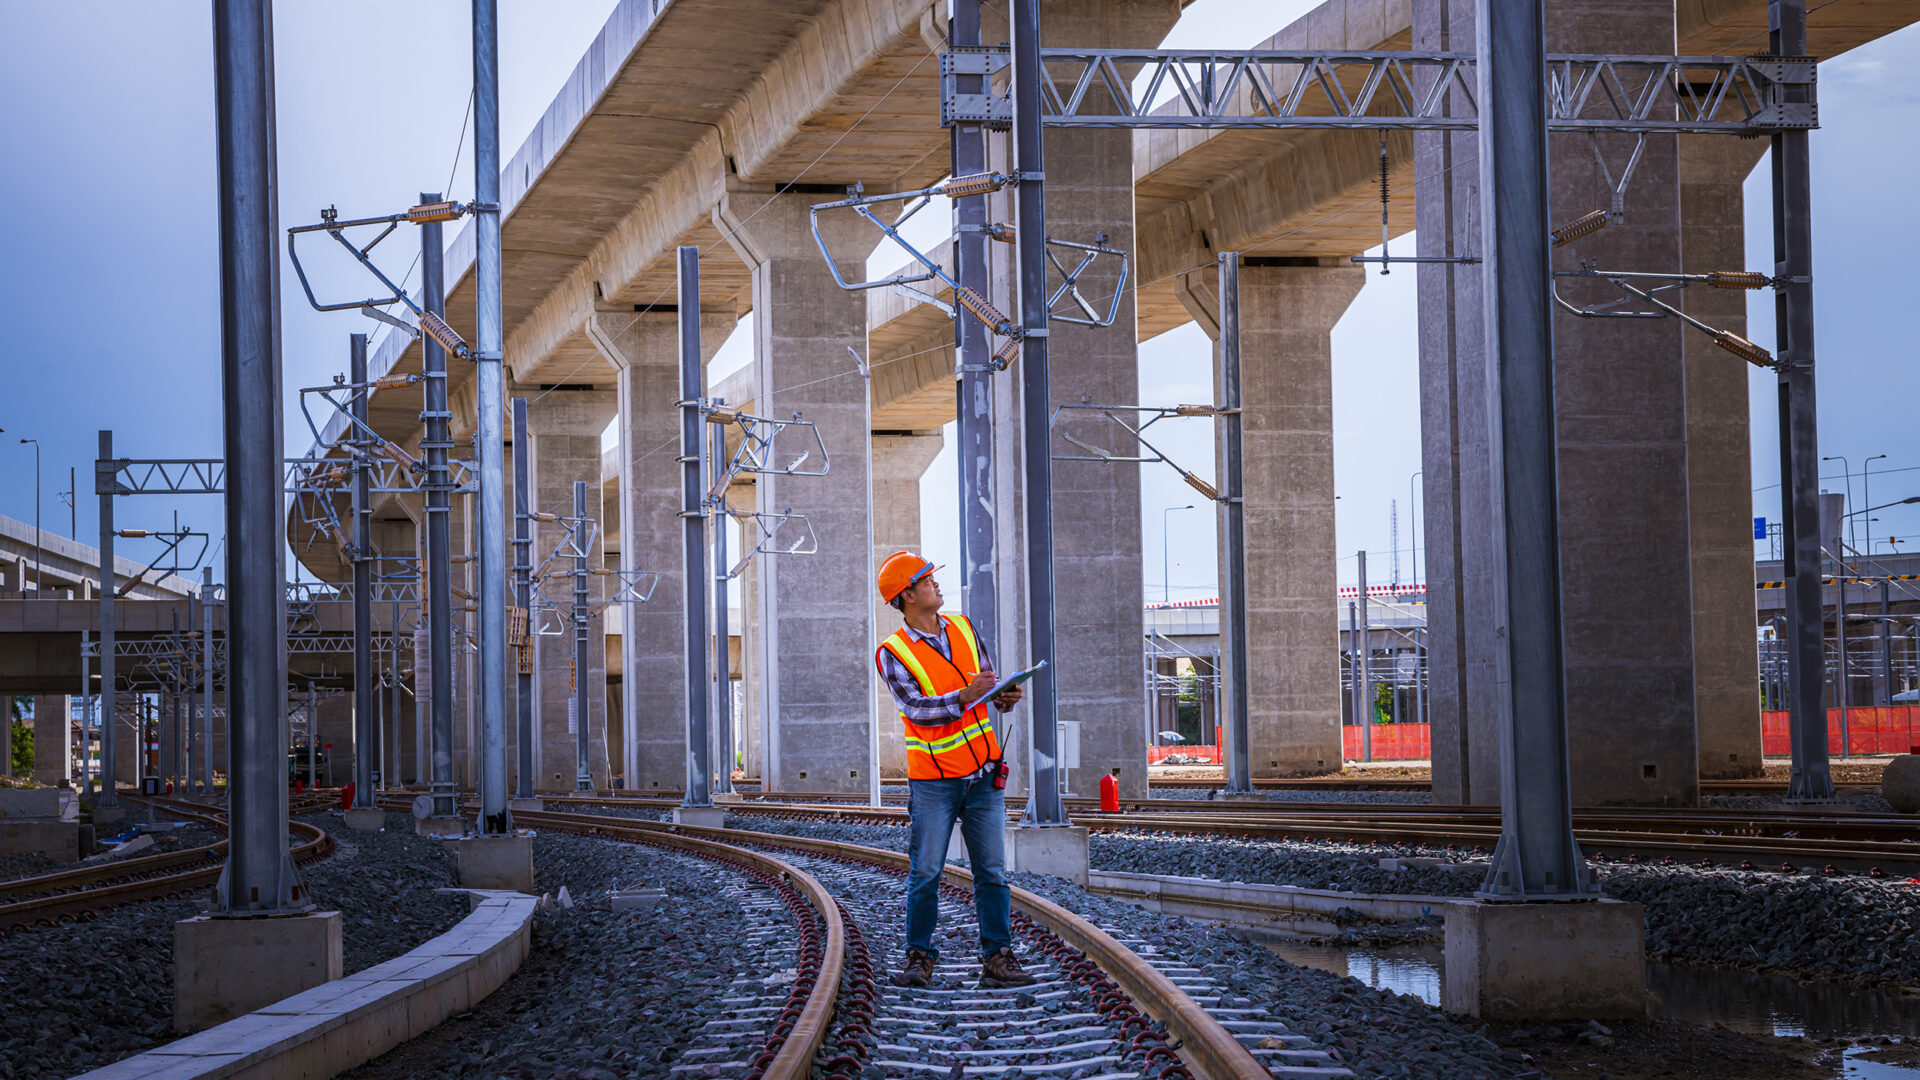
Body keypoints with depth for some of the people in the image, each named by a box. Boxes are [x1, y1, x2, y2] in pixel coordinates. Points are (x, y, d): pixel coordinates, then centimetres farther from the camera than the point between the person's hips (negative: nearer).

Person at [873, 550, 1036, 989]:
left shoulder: (964, 629, 8)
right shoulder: (893, 653, -8)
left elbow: (989, 686, 12)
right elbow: (917, 709, -18)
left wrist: (1006, 697, -11)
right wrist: (964, 696, -33)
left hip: (983, 773, 4)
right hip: (933, 780, -4)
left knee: (991, 870, 3)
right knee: (925, 873, -2)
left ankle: (997, 957, 6)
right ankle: (919, 958, 7)